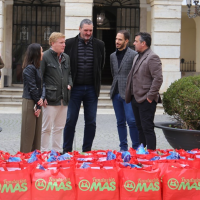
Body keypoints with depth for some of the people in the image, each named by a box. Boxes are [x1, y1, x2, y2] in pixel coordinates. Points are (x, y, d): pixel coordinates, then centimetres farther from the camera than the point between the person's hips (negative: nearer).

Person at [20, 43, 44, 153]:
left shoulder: (37, 68, 13)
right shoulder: (29, 68, -14)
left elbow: (42, 85, 8)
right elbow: (32, 88, -15)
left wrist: (42, 98, -9)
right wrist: (38, 105, -10)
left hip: (37, 103, 8)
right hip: (30, 103, -8)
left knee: (37, 131, 12)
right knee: (29, 132, -2)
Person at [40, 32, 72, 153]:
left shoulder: (66, 57, 13)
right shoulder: (45, 57, -7)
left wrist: (69, 84, 6)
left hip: (64, 98, 7)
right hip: (51, 98, -6)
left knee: (59, 127, 13)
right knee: (47, 128, -1)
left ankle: (57, 151, 22)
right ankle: (45, 152, 8)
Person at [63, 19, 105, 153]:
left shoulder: (99, 45, 5)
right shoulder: (70, 43, -1)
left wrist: (97, 83, 12)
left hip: (91, 89, 2)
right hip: (75, 88, -2)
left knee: (91, 122, 6)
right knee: (70, 120, 1)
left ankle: (87, 151, 16)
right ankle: (67, 151, 12)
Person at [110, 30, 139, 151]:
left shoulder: (133, 55, -5)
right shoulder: (113, 56, 15)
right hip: (116, 93, 6)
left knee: (131, 121, -10)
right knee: (120, 122, 10)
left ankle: (136, 147, 0)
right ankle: (123, 147, 16)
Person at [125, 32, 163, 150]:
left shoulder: (152, 57, -12)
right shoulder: (137, 57, 18)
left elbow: (158, 79, -19)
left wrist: (150, 96, -18)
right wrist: (130, 96, 15)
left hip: (146, 101, -9)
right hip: (136, 99, 9)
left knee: (147, 128, -7)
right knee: (140, 128, 14)